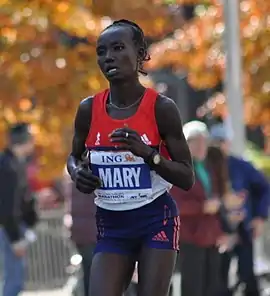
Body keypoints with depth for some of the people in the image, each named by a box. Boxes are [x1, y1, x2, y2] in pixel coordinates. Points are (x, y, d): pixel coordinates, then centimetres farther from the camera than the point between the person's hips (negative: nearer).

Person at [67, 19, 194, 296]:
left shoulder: (162, 108, -11)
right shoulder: (89, 109, -2)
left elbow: (187, 179, -8)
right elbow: (75, 155, 18)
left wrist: (148, 153, -25)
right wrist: (77, 172, -6)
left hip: (156, 220, -3)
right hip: (111, 224, 3)